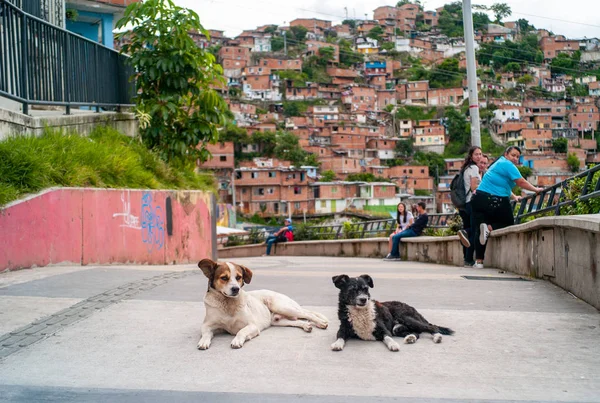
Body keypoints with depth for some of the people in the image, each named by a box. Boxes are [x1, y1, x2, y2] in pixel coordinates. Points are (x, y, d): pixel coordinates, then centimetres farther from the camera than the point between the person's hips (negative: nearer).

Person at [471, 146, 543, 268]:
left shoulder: (499, 163, 24)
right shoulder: (508, 165, -6)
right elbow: (521, 182, -11)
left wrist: (513, 196, 36)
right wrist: (536, 189, 2)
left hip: (479, 198, 8)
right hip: (496, 202, -8)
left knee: (479, 230, 6)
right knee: (508, 223, 13)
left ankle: (479, 261, -1)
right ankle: (489, 228, -17)